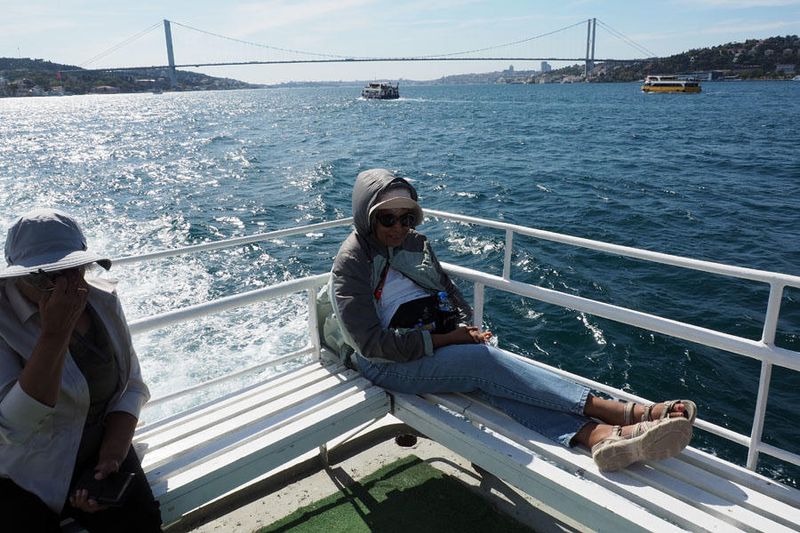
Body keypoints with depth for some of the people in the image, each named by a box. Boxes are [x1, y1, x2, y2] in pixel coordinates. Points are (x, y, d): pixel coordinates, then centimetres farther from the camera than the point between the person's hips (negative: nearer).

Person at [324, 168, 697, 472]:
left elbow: (450, 294, 17)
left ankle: (596, 435, -47)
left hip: (438, 341, 6)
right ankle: (627, 412, -33)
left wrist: (465, 327, -5)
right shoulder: (351, 266, -9)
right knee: (483, 360, -27)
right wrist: (445, 339, -18)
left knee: (484, 376, -26)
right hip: (386, 363, -6)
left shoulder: (415, 243, 11)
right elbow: (371, 343, -17)